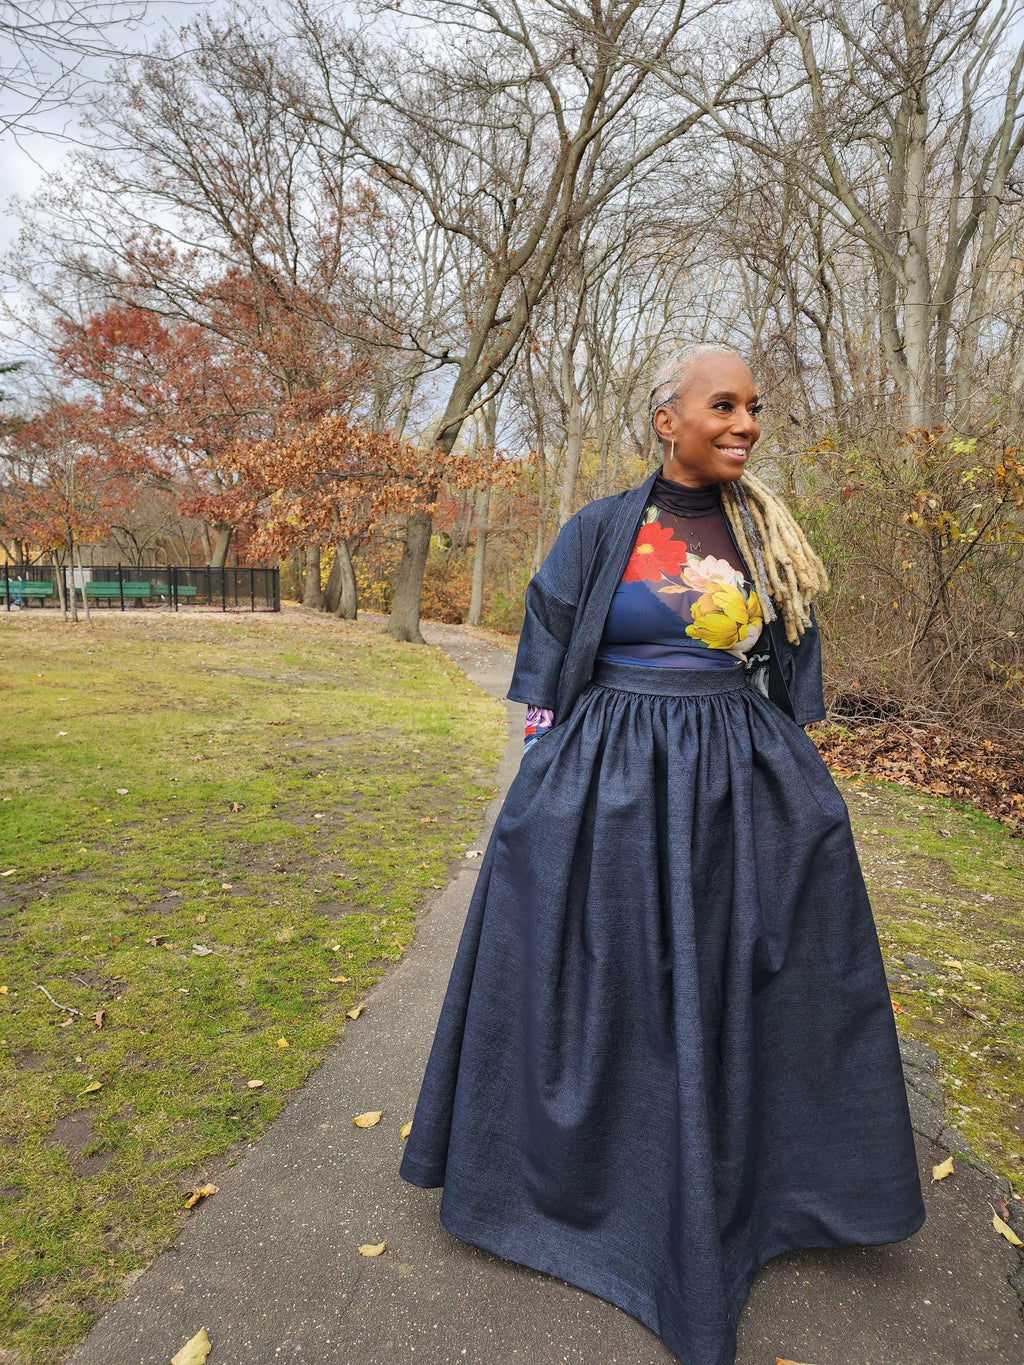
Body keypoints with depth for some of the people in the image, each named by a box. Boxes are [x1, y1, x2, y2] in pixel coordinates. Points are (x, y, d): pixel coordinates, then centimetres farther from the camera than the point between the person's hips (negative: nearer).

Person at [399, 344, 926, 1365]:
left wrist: (792, 784, 10)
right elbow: (544, 674, -1)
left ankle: (741, 1187, 41)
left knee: (738, 998, 14)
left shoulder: (768, 536, 6)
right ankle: (575, 1178, 36)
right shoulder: (596, 533, -4)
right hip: (607, 784, -3)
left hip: (746, 786, 4)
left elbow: (794, 677, 12)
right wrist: (550, 798, -4)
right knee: (590, 995, 8)